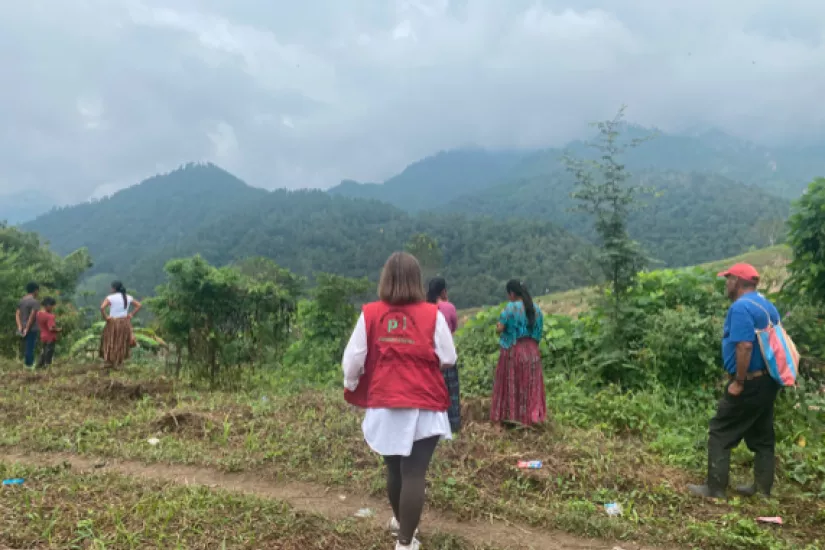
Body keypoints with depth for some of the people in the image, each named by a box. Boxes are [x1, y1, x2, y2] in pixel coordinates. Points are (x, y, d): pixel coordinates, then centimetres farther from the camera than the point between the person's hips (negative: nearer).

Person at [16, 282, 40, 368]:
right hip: (31, 329, -8)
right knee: (30, 348, -4)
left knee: (25, 347, 16)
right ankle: (30, 365, -2)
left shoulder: (22, 300, 12)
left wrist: (20, 327, 0)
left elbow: (17, 314, 7)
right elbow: (32, 316, -19)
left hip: (23, 329, 8)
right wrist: (27, 328, -15)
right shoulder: (35, 302, -13)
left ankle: (26, 363, 22)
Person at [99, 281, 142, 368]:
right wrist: (131, 315, 6)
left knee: (110, 343, 10)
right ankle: (119, 362, 18)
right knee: (122, 343, 15)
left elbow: (102, 307, -24)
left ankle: (110, 362, 11)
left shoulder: (110, 297, -11)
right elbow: (139, 305, 6)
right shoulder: (128, 297, 3)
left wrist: (105, 317, -11)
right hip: (125, 323, 4)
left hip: (113, 323, -4)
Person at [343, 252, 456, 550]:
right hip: (424, 407, -3)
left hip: (384, 407, 3)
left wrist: (350, 386, 17)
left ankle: (399, 520, 44)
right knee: (414, 473, 2)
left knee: (394, 469, 21)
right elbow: (448, 359, -4)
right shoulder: (432, 315, -9)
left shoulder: (370, 314, -5)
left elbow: (352, 359, -2)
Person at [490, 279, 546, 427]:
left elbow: (499, 329, -15)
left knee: (511, 384, 6)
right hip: (531, 351, 5)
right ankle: (530, 416, 13)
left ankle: (510, 415, 11)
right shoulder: (535, 309, 5)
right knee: (530, 384, 10)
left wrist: (499, 326, 6)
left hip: (513, 351, -5)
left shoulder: (510, 308, -13)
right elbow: (539, 331, 9)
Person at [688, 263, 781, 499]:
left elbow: (745, 346, -27)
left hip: (749, 384, -9)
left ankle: (715, 489, 5)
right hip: (768, 381, 9)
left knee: (720, 434, 0)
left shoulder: (740, 307, -18)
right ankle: (762, 489, 24)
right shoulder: (768, 306, 12)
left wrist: (739, 382, -20)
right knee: (762, 437, 16)